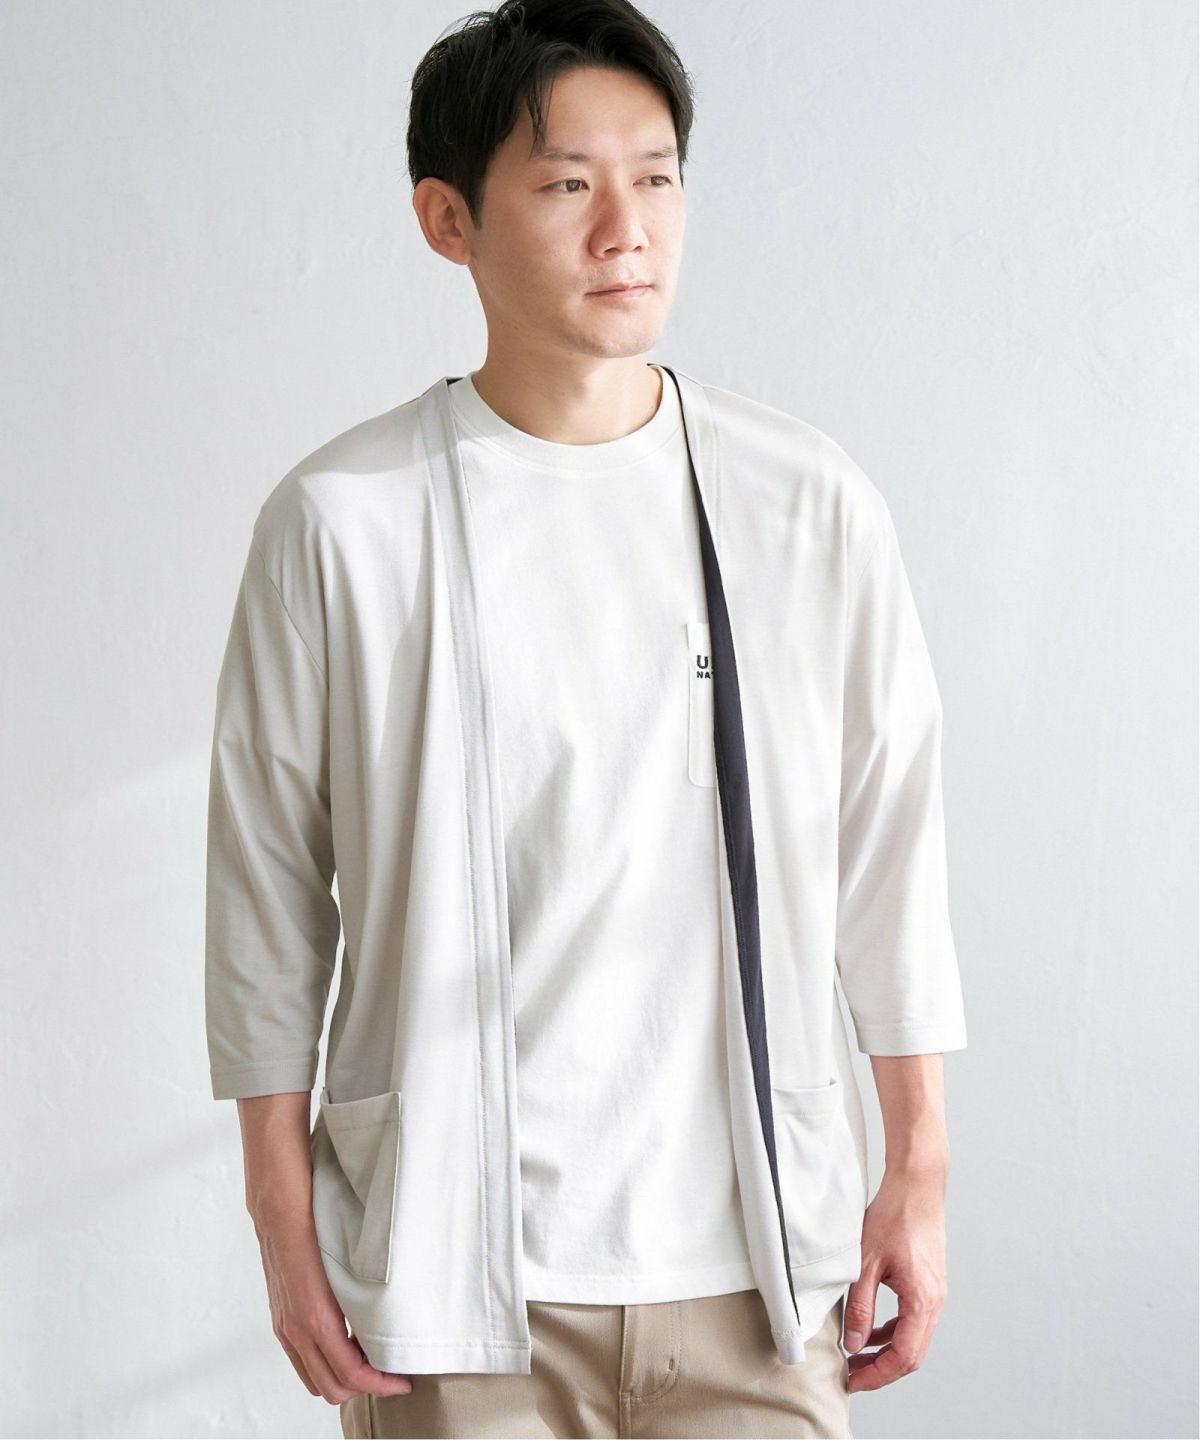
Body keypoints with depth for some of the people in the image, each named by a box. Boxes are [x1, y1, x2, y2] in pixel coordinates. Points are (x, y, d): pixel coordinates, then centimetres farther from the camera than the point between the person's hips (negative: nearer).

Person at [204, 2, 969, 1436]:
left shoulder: (811, 507, 1)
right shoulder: (340, 524, -4)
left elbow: (889, 841, 7)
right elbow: (267, 882, 2)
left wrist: (918, 1171, 9)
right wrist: (285, 1219, 2)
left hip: (751, 1257, 2)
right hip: (453, 1265, -1)